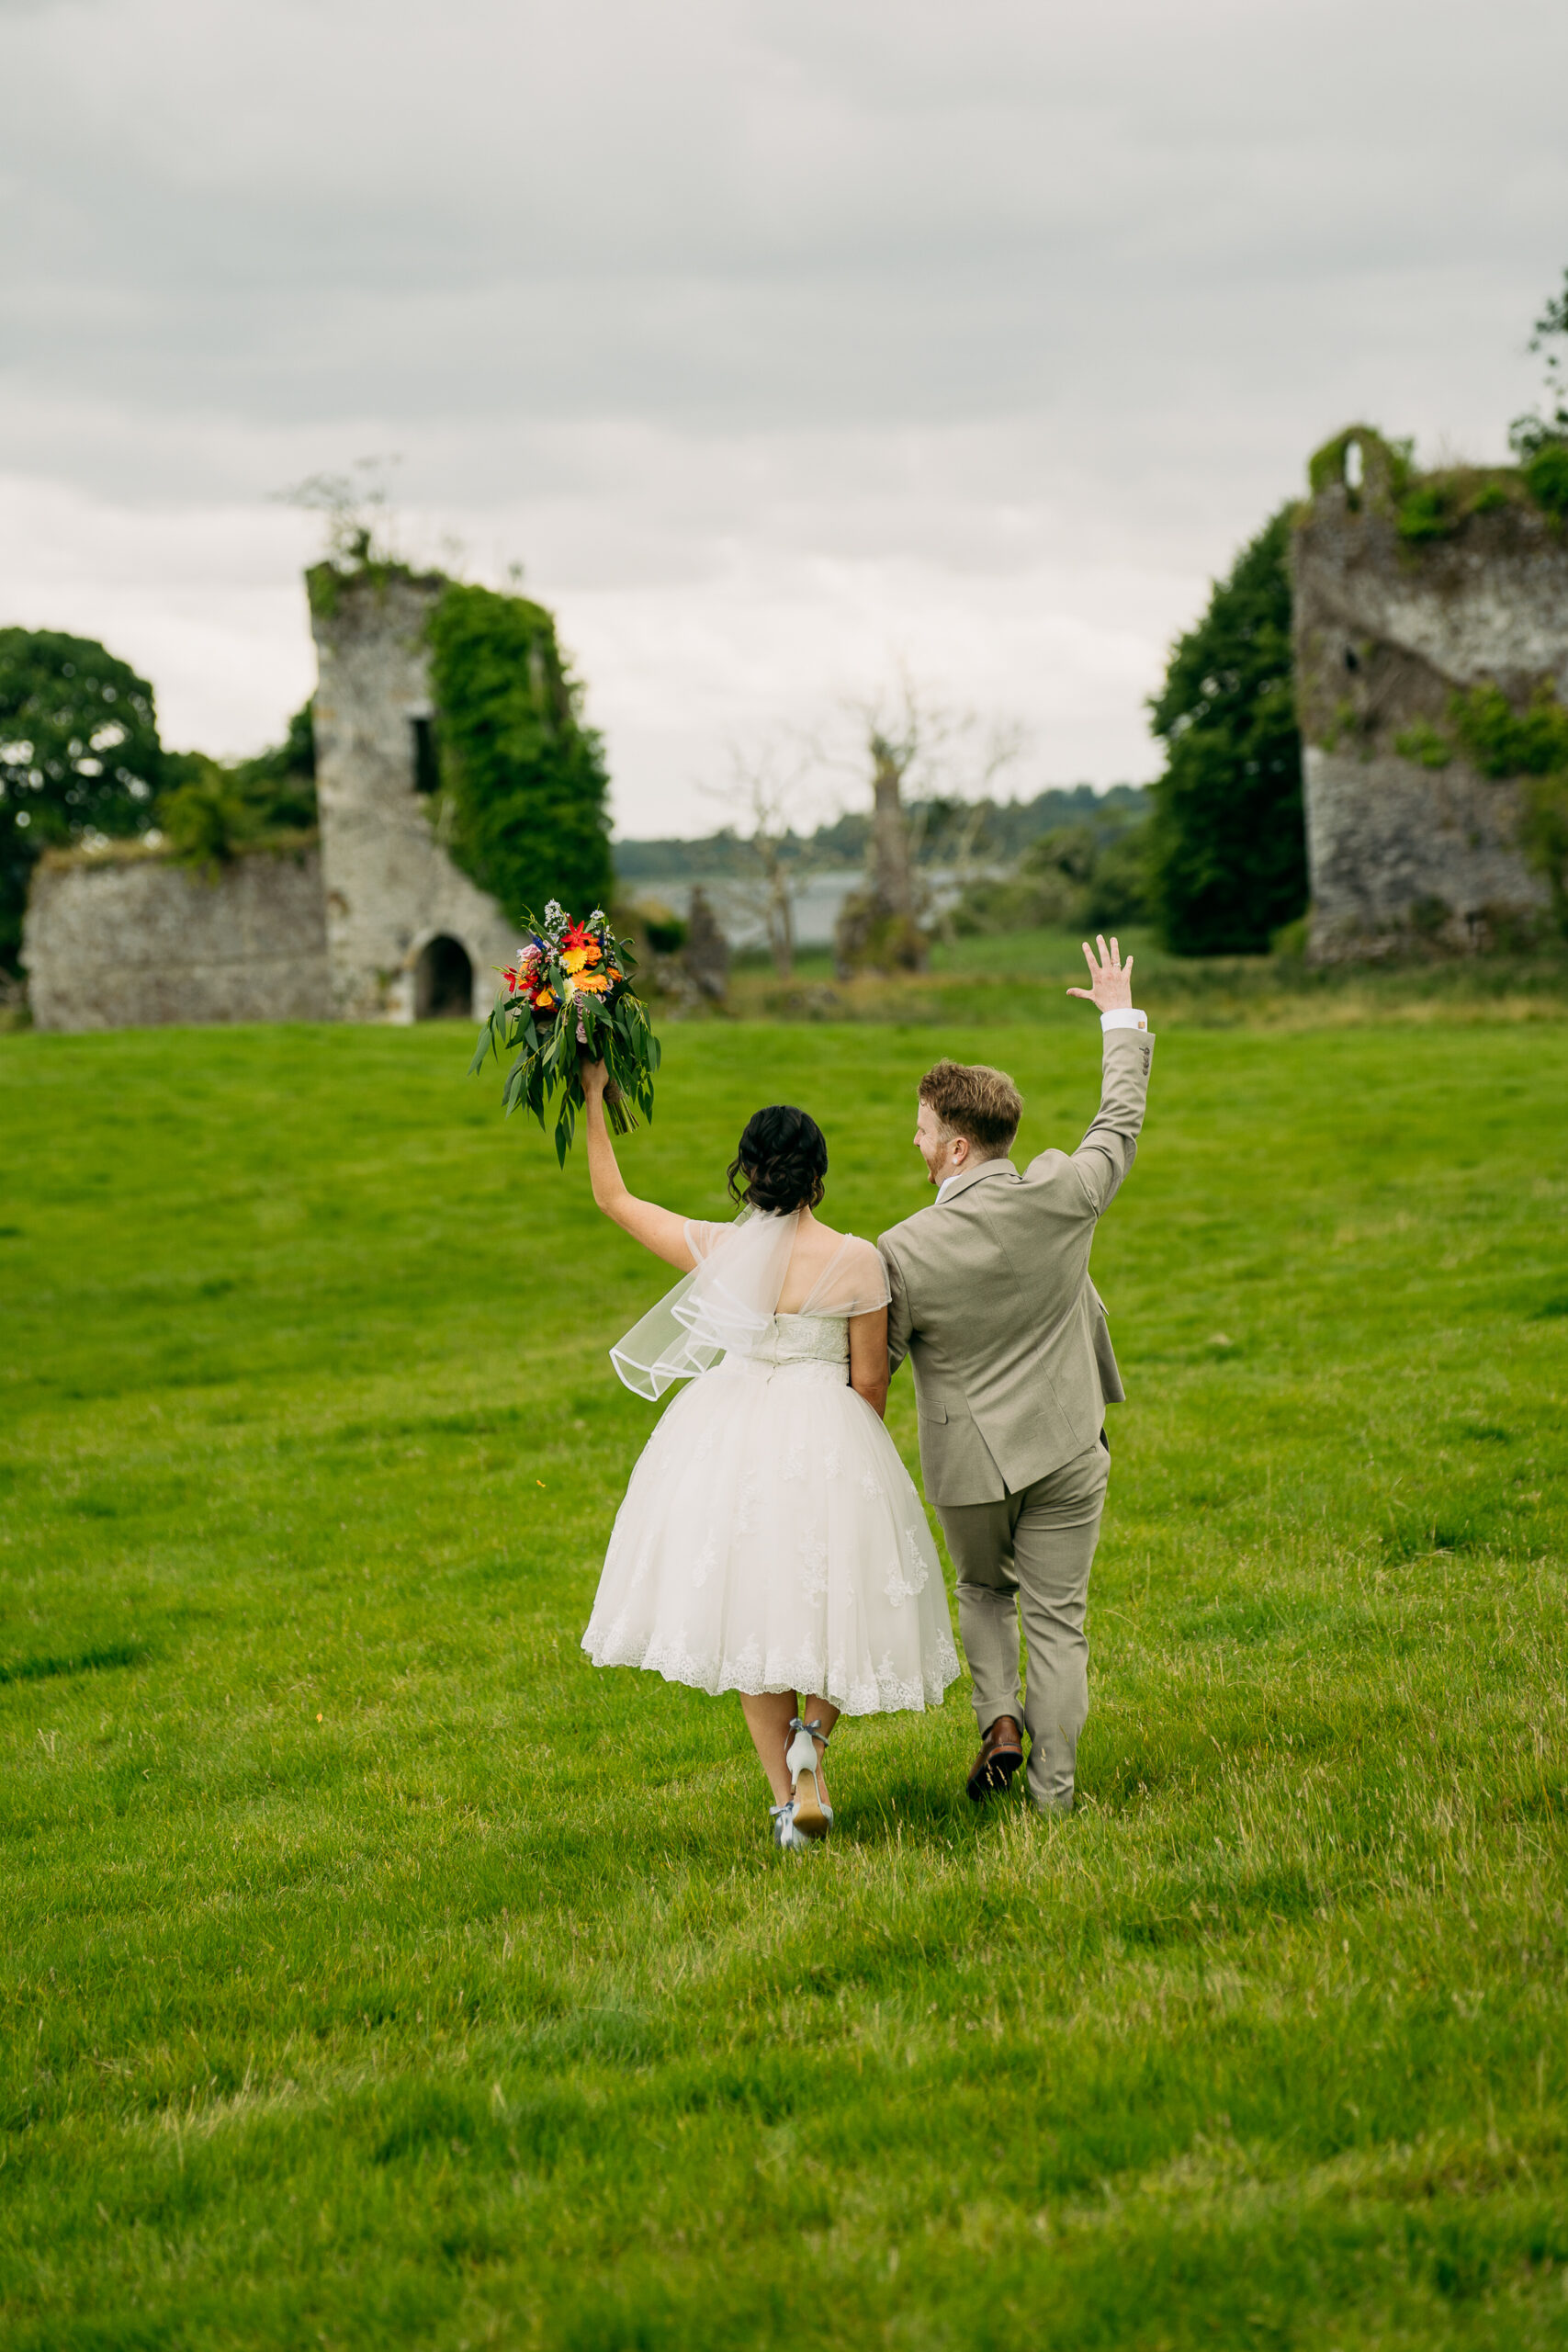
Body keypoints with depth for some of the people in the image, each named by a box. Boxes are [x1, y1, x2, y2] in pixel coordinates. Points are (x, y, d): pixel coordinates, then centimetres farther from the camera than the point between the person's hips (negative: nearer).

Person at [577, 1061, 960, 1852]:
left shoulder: (713, 1249, -7)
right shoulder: (855, 1261, -12)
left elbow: (612, 1197, 7)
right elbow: (869, 1381, -5)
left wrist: (594, 1098, 14)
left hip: (729, 1441, 2)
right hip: (828, 1440, -2)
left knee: (754, 1616, 13)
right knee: (838, 1598, 16)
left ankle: (788, 1800, 11)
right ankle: (811, 1734, -10)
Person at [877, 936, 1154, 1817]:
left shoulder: (903, 1254, -20)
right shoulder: (1061, 1197, -15)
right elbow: (1122, 1121, 3)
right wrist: (1122, 1018, 17)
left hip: (970, 1462, -1)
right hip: (1066, 1452, 1)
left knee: (983, 1589, 26)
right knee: (1057, 1619, 9)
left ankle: (1000, 1718, 7)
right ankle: (1054, 1793, 11)